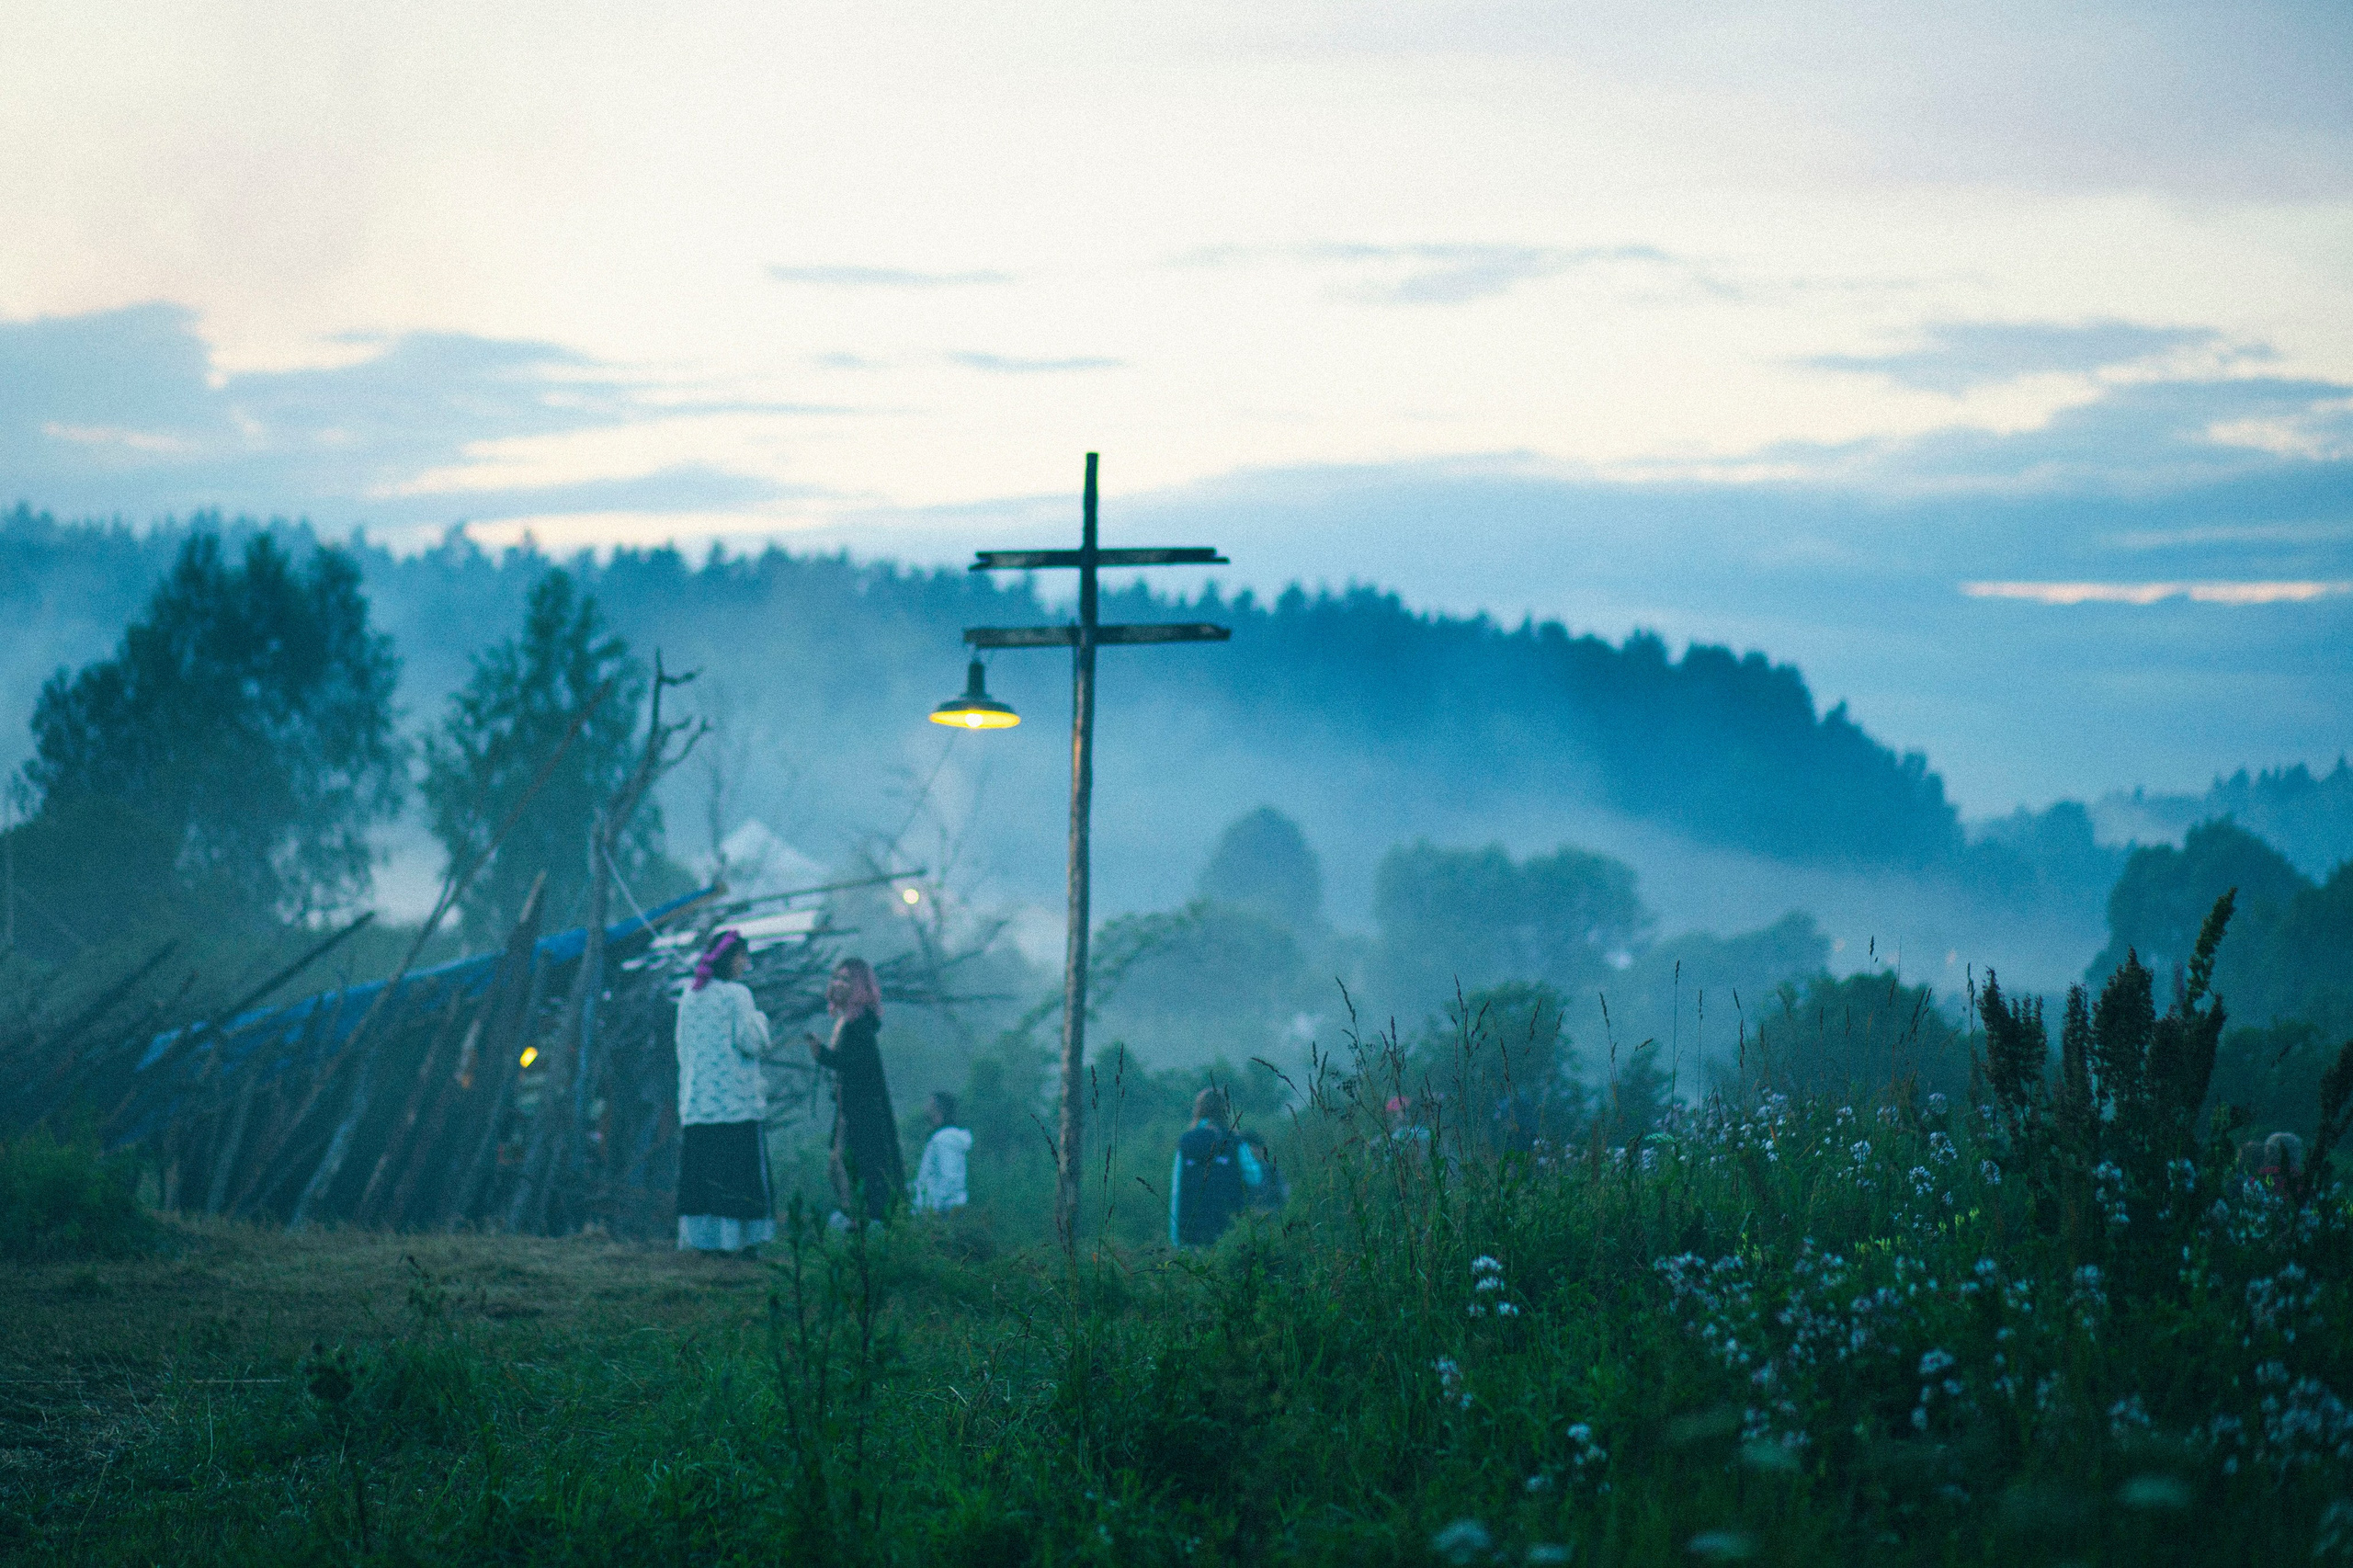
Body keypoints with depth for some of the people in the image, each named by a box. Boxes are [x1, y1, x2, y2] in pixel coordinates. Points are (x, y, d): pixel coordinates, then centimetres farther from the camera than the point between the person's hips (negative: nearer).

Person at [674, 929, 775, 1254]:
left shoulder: (689, 997, 11)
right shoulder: (736, 994, -8)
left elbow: (683, 1048, 15)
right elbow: (751, 1042, -13)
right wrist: (760, 1020, 6)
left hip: (696, 1101, 6)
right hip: (736, 1101, -6)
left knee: (700, 1171, 7)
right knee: (738, 1175, -2)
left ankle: (699, 1237, 5)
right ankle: (736, 1237, -5)